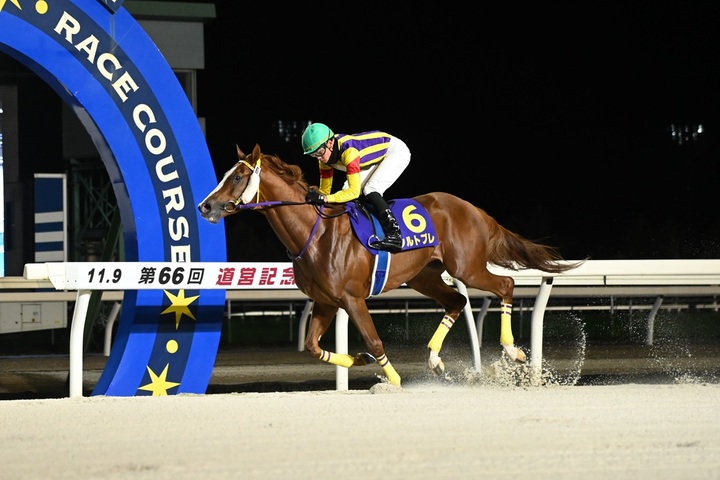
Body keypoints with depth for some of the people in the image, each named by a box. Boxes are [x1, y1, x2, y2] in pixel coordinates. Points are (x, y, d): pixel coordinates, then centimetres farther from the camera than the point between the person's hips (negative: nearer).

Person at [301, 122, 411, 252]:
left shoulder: (348, 151, -37)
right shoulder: (325, 154, -13)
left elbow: (354, 191, -39)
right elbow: (324, 190, -4)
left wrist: (325, 198, -45)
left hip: (397, 151, -9)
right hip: (377, 157, 9)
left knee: (370, 190, -26)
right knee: (346, 190, -4)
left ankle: (394, 235, -27)